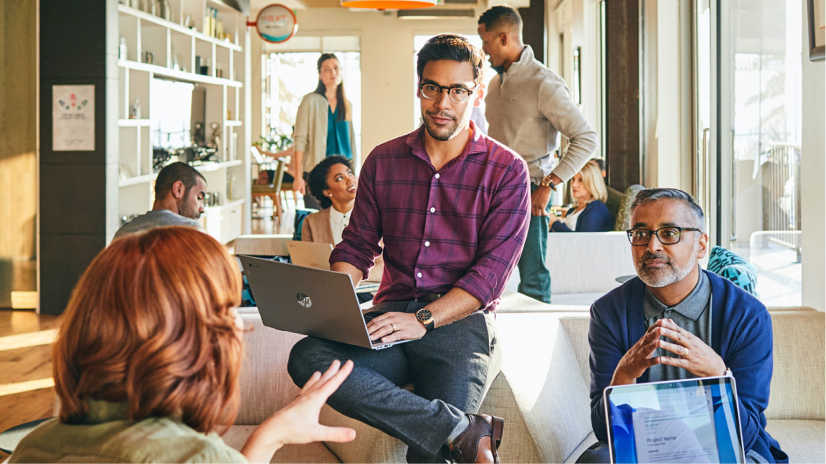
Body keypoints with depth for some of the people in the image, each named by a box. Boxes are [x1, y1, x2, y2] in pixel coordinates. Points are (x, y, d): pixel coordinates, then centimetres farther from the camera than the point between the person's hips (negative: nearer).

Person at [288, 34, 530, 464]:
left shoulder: (507, 171, 2)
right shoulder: (383, 161, 14)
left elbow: (491, 272, -5)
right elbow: (356, 246, 16)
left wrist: (423, 320, -19)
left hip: (461, 322, -4)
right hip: (391, 316, 4)